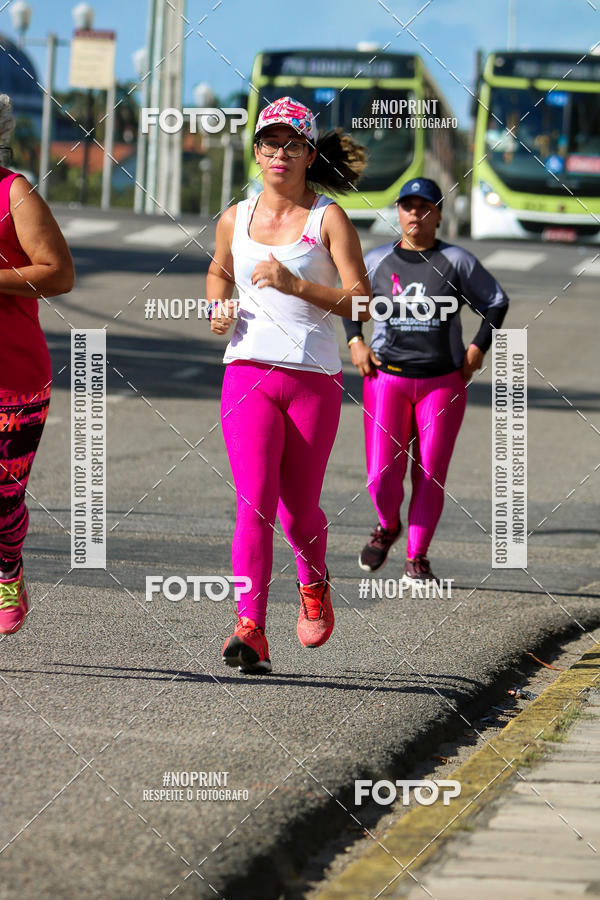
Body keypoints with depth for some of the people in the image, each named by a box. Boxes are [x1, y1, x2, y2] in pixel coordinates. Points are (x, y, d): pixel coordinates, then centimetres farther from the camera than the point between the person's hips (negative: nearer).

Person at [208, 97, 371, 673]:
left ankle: (313, 584, 39)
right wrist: (219, 308, 9)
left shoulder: (329, 219, -1)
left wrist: (296, 284, -19)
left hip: (314, 380, -1)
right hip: (248, 372, 1)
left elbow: (361, 302, -8)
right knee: (254, 502, -16)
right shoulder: (235, 220, 10)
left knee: (298, 510, 6)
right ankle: (250, 630, -21)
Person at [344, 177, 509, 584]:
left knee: (431, 475, -2)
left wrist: (478, 348, 1)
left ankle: (417, 558, 12)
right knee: (383, 475, -9)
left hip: (443, 382, 0)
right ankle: (387, 527, 23)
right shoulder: (377, 261, 6)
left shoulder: (458, 261, 2)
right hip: (387, 378, 0)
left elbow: (497, 302, 12)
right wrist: (355, 341, 7)